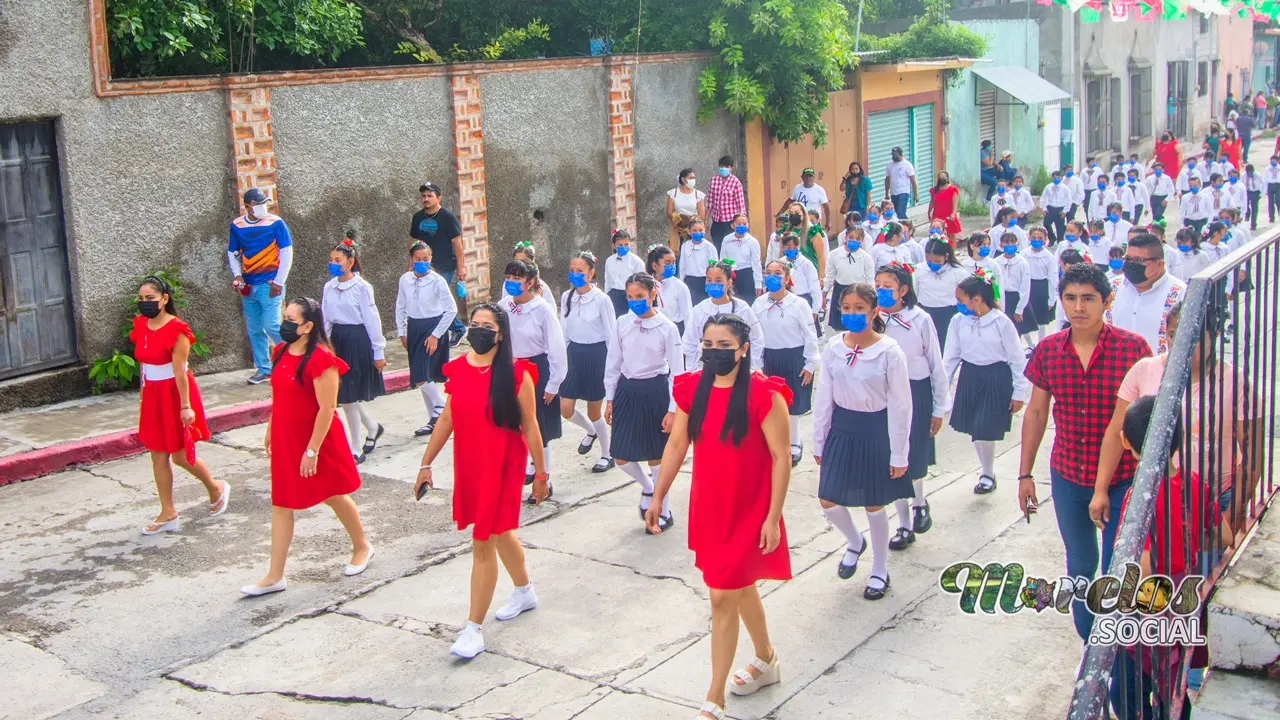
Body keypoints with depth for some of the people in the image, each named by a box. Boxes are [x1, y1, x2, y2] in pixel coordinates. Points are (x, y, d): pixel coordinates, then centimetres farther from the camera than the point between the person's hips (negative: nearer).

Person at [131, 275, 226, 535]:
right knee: (158, 456, 8)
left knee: (181, 456, 1)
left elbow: (179, 370, -20)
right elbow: (143, 365, 12)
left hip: (175, 394, -7)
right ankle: (168, 514, 15)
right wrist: (144, 398, 14)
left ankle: (216, 489, 27)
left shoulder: (176, 329, -17)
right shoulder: (141, 326, 4)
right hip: (153, 397, 7)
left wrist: (185, 406, -20)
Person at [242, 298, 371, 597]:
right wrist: (270, 431, 16)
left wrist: (312, 450, -22)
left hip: (317, 441, -7)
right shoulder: (281, 351, 4)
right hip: (285, 441, 7)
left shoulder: (320, 359, -21)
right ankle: (275, 576, 12)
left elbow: (327, 409, -22)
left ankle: (362, 547, 37)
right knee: (281, 504, 7)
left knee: (335, 496, 12)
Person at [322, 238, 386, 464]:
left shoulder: (362, 287, -11)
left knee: (348, 397, -3)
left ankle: (356, 450, 10)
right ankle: (373, 427, 36)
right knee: (343, 396, 10)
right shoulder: (329, 288, 6)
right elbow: (325, 320, 11)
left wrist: (378, 353, -7)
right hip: (337, 340, 6)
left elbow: (372, 320, -8)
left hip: (358, 341, -6)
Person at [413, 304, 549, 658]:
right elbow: (447, 419, 8)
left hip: (502, 466, -5)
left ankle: (474, 629, 4)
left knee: (483, 543, -5)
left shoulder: (516, 373, -13)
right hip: (469, 465, 5)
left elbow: (529, 425, -8)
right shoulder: (458, 369, 1)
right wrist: (426, 464, 9)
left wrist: (540, 473, -5)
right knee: (499, 532, 23)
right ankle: (525, 592, 47)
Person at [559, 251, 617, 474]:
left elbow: (611, 334, -8)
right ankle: (591, 431, 35)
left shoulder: (601, 299, -13)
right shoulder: (566, 297, 1)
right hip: (574, 353, 5)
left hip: (596, 353, -5)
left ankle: (607, 454, 26)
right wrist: (561, 360, 8)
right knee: (566, 409, 1)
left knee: (594, 411, 4)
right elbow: (564, 331, 9)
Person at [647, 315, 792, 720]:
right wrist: (658, 498, 9)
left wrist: (773, 518, -15)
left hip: (747, 512, -6)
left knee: (723, 598, -5)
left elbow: (780, 459, -14)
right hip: (708, 508, 6)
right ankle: (767, 661, 47)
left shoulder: (764, 395, -17)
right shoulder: (692, 389, 0)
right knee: (740, 587, 23)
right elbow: (676, 445, 8)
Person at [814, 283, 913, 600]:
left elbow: (900, 407, -11)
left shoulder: (890, 353, -15)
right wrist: (819, 443, 6)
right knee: (828, 500, 5)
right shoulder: (833, 349, -3)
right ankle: (855, 543, 38)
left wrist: (898, 455, -10)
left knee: (874, 505, 8)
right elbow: (823, 399, 4)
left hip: (876, 432, -4)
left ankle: (880, 571, 29)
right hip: (842, 430, 4)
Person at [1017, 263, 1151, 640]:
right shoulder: (1047, 350, -3)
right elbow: (1036, 412, 6)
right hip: (1068, 477, 4)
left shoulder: (1133, 348, -13)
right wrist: (1025, 473, 8)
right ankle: (1090, 643, 37)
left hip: (1123, 480, -3)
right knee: (1080, 566, 18)